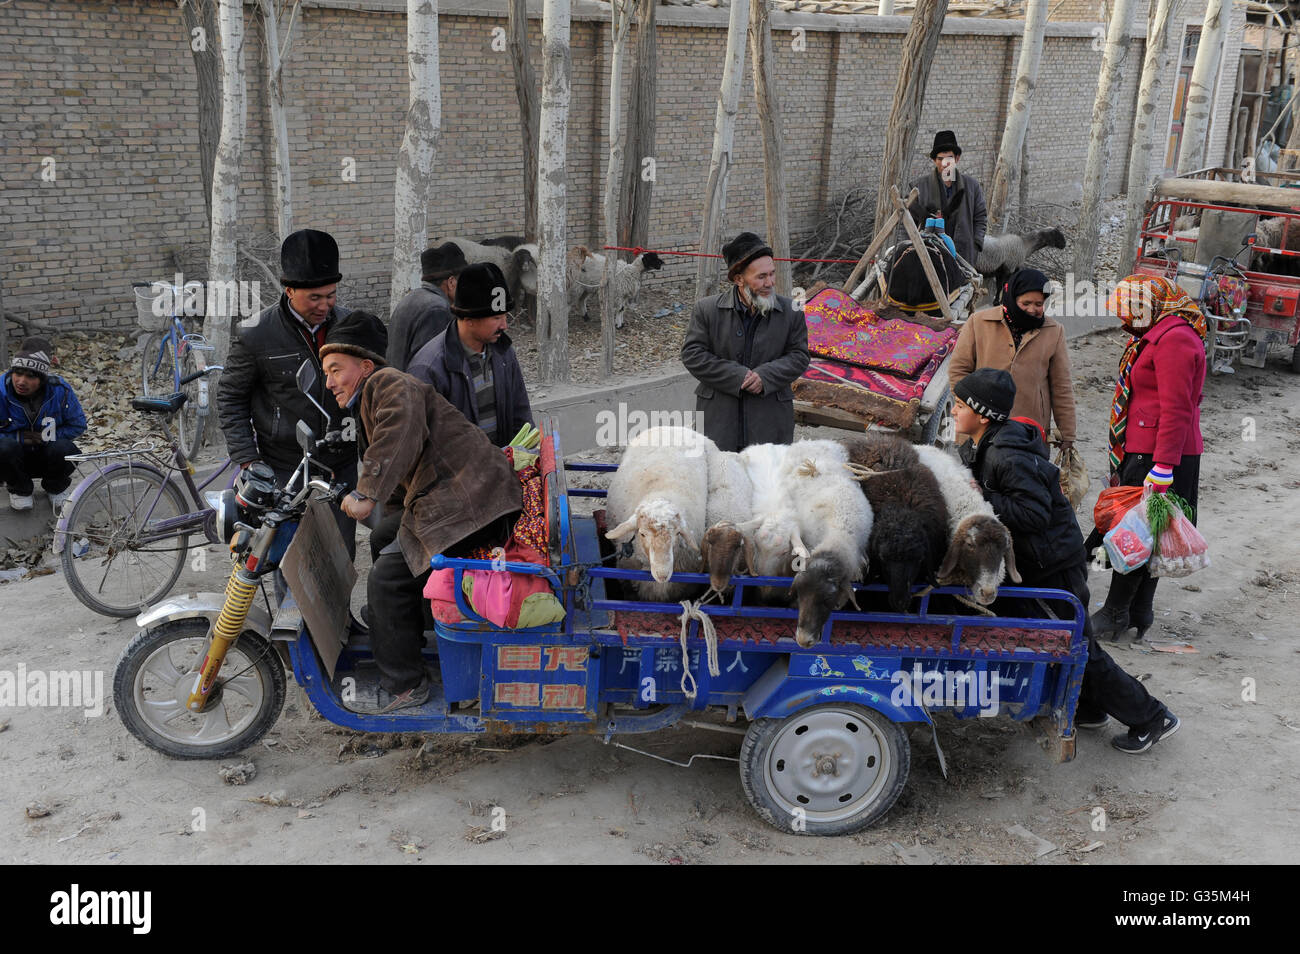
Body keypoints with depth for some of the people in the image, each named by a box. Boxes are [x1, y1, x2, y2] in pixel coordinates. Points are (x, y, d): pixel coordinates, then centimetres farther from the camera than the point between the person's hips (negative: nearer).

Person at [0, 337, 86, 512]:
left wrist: (44, 436, -17)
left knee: (63, 449, -33)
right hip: (14, 458, 0)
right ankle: (20, 489, -1)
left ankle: (55, 488, 3)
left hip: (46, 456, 1)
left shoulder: (60, 390, -17)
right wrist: (20, 437, -24)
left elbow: (78, 426, -5)